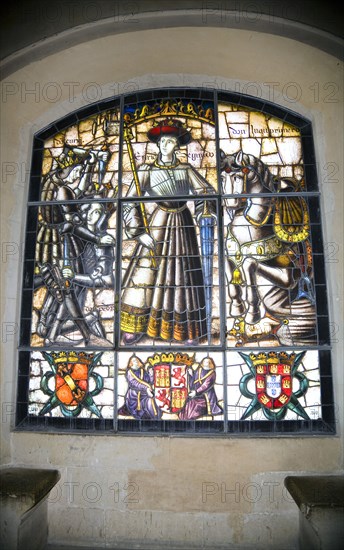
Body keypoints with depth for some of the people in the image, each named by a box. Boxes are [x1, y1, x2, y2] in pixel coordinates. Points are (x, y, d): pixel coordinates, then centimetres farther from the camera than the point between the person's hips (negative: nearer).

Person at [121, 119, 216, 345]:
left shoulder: (185, 169, 3)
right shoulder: (148, 170, -2)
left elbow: (207, 191, 3)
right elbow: (130, 202, -7)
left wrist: (205, 207, -18)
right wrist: (140, 232, -15)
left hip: (182, 224, 1)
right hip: (158, 224, -1)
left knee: (184, 274, 4)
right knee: (147, 270, -2)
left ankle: (188, 330, 17)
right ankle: (137, 327, 13)